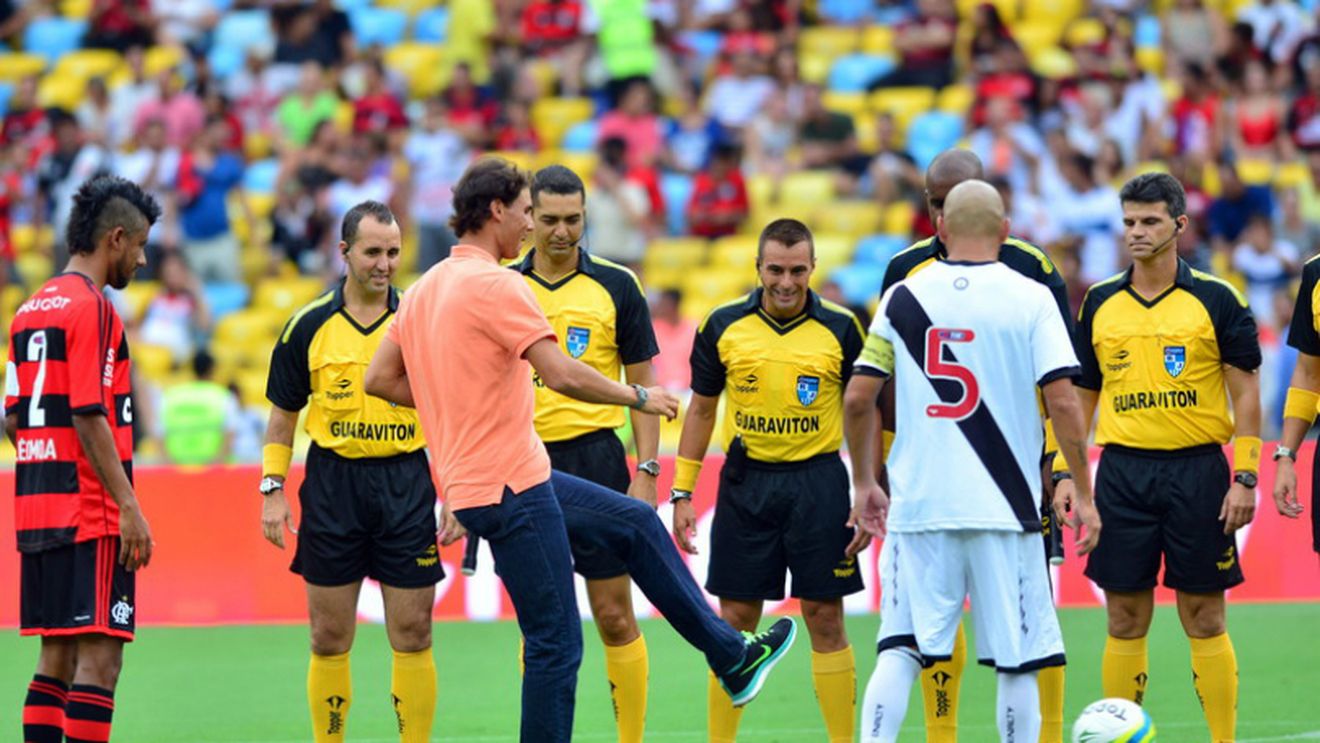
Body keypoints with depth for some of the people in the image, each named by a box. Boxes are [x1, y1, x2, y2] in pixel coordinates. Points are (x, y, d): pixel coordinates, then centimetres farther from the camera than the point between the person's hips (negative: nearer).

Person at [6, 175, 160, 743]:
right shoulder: (91, 308, -11)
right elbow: (88, 417, -17)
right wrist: (128, 505, -18)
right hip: (90, 515, -9)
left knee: (57, 655, 10)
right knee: (99, 654, -9)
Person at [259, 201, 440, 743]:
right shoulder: (309, 326, 2)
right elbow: (283, 414, 9)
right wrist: (272, 490, 1)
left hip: (407, 487, 0)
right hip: (332, 481, 0)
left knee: (412, 636, -1)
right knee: (329, 638, 3)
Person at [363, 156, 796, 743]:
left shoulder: (427, 287, 11)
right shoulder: (494, 285, -17)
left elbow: (380, 379, 16)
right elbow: (563, 374, -22)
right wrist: (640, 397, -8)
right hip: (510, 486, -10)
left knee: (638, 524, 20)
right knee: (555, 644, -5)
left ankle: (731, 657, 26)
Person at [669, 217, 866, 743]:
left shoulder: (840, 328, -2)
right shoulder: (724, 326, 1)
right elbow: (701, 409, 10)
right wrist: (682, 492, 6)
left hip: (819, 482, -1)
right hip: (745, 483, 1)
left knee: (825, 619, -1)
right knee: (735, 620, 4)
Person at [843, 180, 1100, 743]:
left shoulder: (902, 298, 5)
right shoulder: (1030, 299, -2)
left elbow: (858, 398, 4)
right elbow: (1063, 403, -7)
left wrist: (864, 483, 16)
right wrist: (1084, 496, 0)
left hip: (917, 506, 2)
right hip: (1005, 507, -2)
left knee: (900, 650, 2)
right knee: (1017, 659, 6)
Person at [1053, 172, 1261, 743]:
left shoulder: (1215, 299, -1)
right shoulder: (1100, 304, 8)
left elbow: (1246, 394, -1)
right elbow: (1080, 395, 14)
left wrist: (1245, 478, -8)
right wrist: (1066, 473, 5)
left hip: (1197, 469, -3)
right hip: (1122, 472, 3)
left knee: (1204, 619, -1)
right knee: (1125, 620, 3)